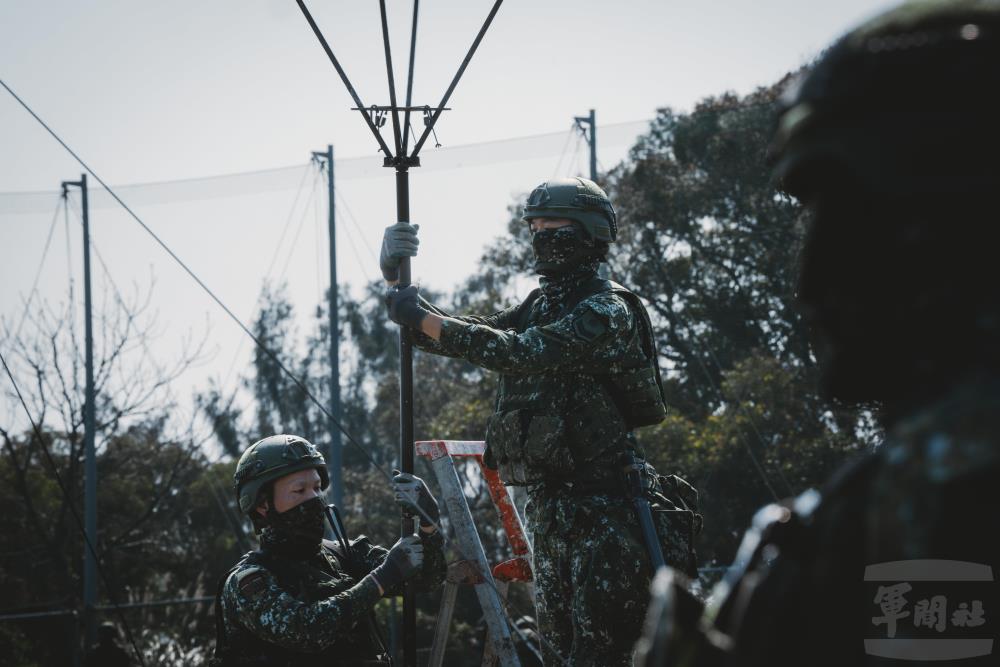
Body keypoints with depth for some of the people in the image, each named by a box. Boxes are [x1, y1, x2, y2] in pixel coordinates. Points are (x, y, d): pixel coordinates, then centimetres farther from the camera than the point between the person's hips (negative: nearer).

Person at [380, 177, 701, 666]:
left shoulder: (607, 311, -10)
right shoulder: (539, 306, 17)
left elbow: (520, 352, -23)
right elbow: (442, 336, 18)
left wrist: (421, 317, -20)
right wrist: (396, 280, 2)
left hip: (603, 504, -9)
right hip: (548, 502, 9)